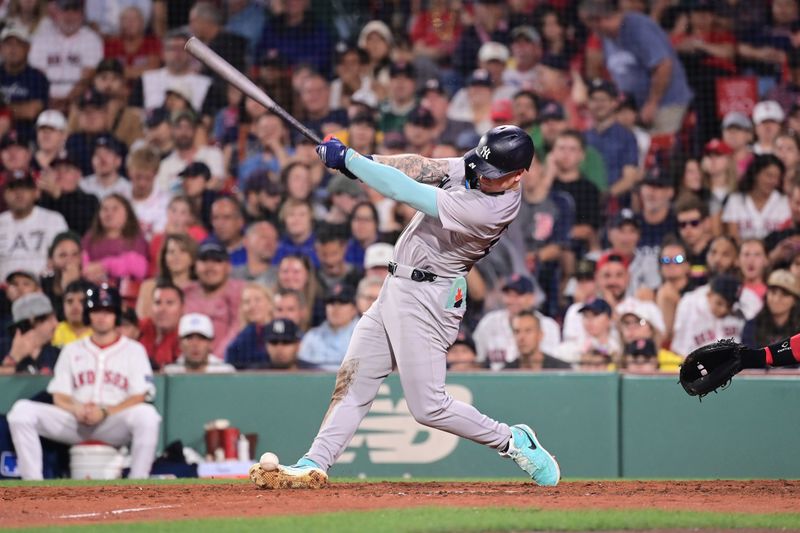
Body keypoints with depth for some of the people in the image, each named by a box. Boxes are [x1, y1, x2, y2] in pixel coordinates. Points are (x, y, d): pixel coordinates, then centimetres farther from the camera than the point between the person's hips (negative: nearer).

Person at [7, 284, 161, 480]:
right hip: (74, 423, 3)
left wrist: (105, 412, -17)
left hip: (115, 424, -3)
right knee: (22, 410, -19)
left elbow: (139, 397, -1)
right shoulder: (72, 350, 19)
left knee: (147, 414, -35)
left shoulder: (133, 350, 11)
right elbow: (60, 397, 11)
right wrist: (77, 409, -13)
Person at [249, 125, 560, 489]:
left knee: (429, 407, -7)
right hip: (397, 289, 9)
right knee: (353, 379, 6)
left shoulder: (491, 210, -28)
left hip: (428, 298, -9)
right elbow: (422, 168, -4)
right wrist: (364, 163, -21)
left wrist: (347, 157, -19)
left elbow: (408, 192, -25)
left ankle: (512, 441, 9)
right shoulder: (474, 166, -2)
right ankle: (313, 466, 8)